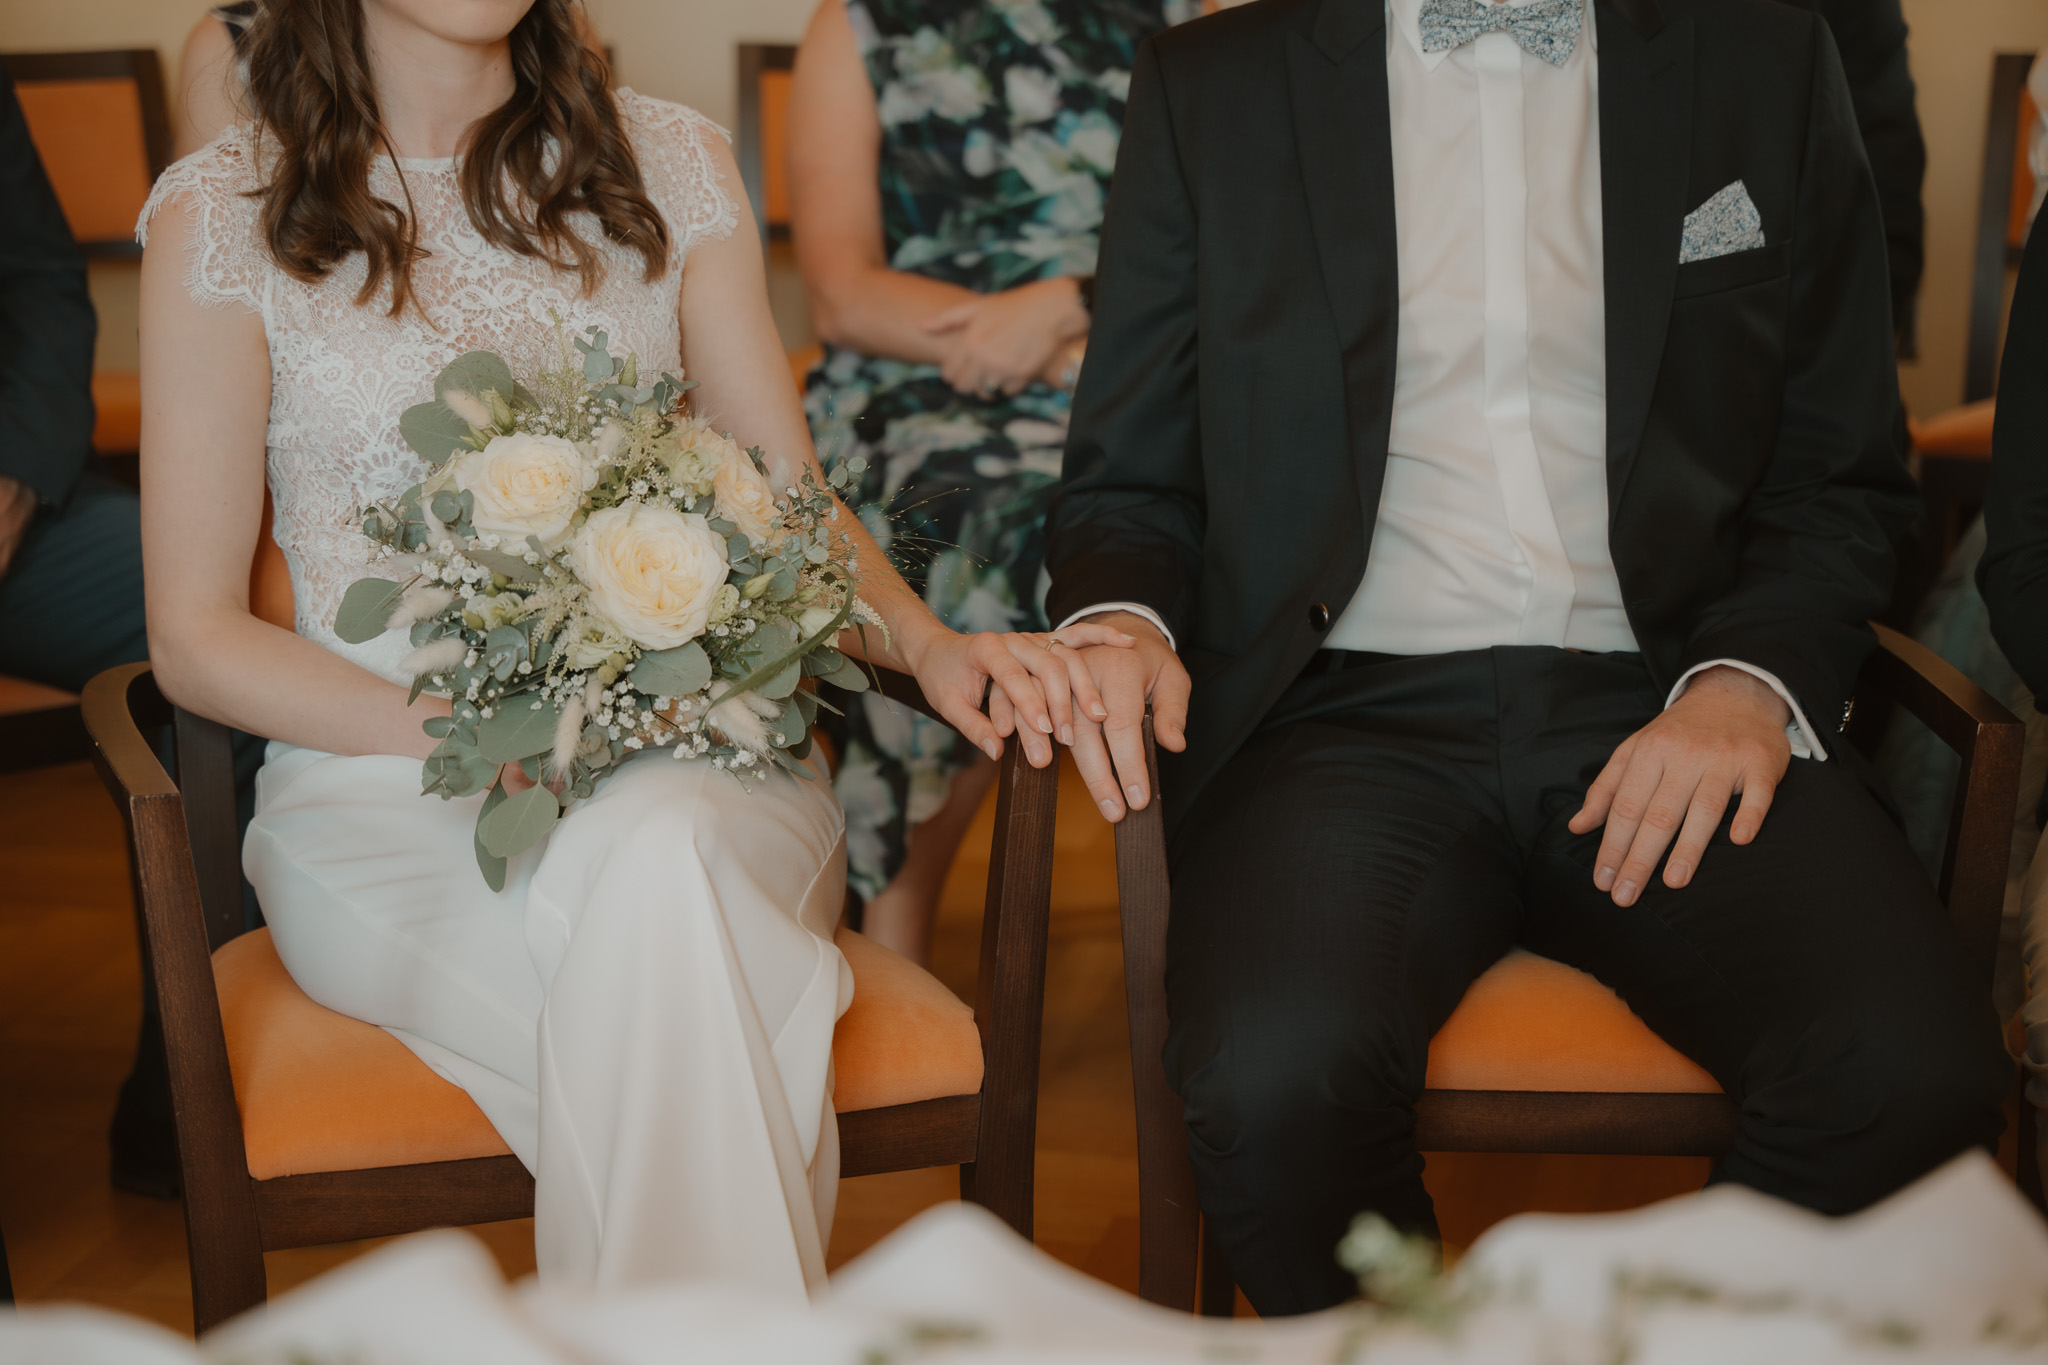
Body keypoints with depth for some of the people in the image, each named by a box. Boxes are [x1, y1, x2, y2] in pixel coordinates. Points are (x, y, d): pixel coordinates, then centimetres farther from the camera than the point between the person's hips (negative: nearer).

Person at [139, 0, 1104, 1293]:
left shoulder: (671, 165, 11)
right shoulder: (225, 215, 2)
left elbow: (790, 504, 11)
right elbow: (197, 636, 2)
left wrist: (930, 645, -11)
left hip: (684, 763, 2)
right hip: (384, 793, -2)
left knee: (655, 861, -35)